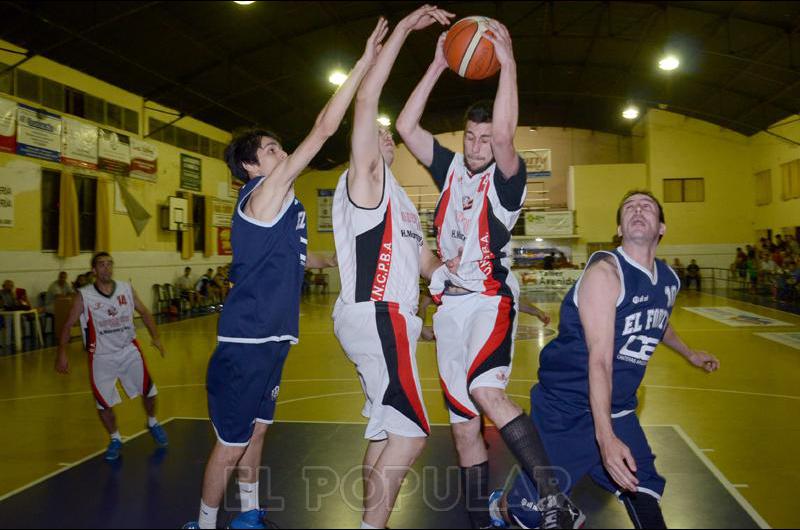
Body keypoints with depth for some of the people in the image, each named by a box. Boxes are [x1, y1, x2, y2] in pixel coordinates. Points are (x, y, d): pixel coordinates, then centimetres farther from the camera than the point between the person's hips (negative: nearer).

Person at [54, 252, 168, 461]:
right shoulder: (84, 296, -10)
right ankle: (115, 440, 25)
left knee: (149, 390, 1)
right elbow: (68, 325, -5)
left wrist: (155, 337, -3)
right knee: (104, 403, 1)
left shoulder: (126, 289, -3)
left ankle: (152, 424, 31)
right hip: (101, 356, -2)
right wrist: (62, 352, -15)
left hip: (129, 350, 2)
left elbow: (144, 312, 7)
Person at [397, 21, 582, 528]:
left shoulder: (506, 178, -5)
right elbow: (406, 127, 5)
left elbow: (504, 134, -26)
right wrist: (438, 66, 0)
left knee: (485, 390, -32)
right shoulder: (451, 167, 11)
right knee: (463, 421, 7)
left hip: (491, 299, -6)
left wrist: (508, 63, -25)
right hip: (451, 302, 6)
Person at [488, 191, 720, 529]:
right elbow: (599, 360, -27)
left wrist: (689, 354, 44)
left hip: (618, 411, 7)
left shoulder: (669, 282, 5)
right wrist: (605, 437, -35)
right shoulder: (605, 272, -18)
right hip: (564, 410, -7)